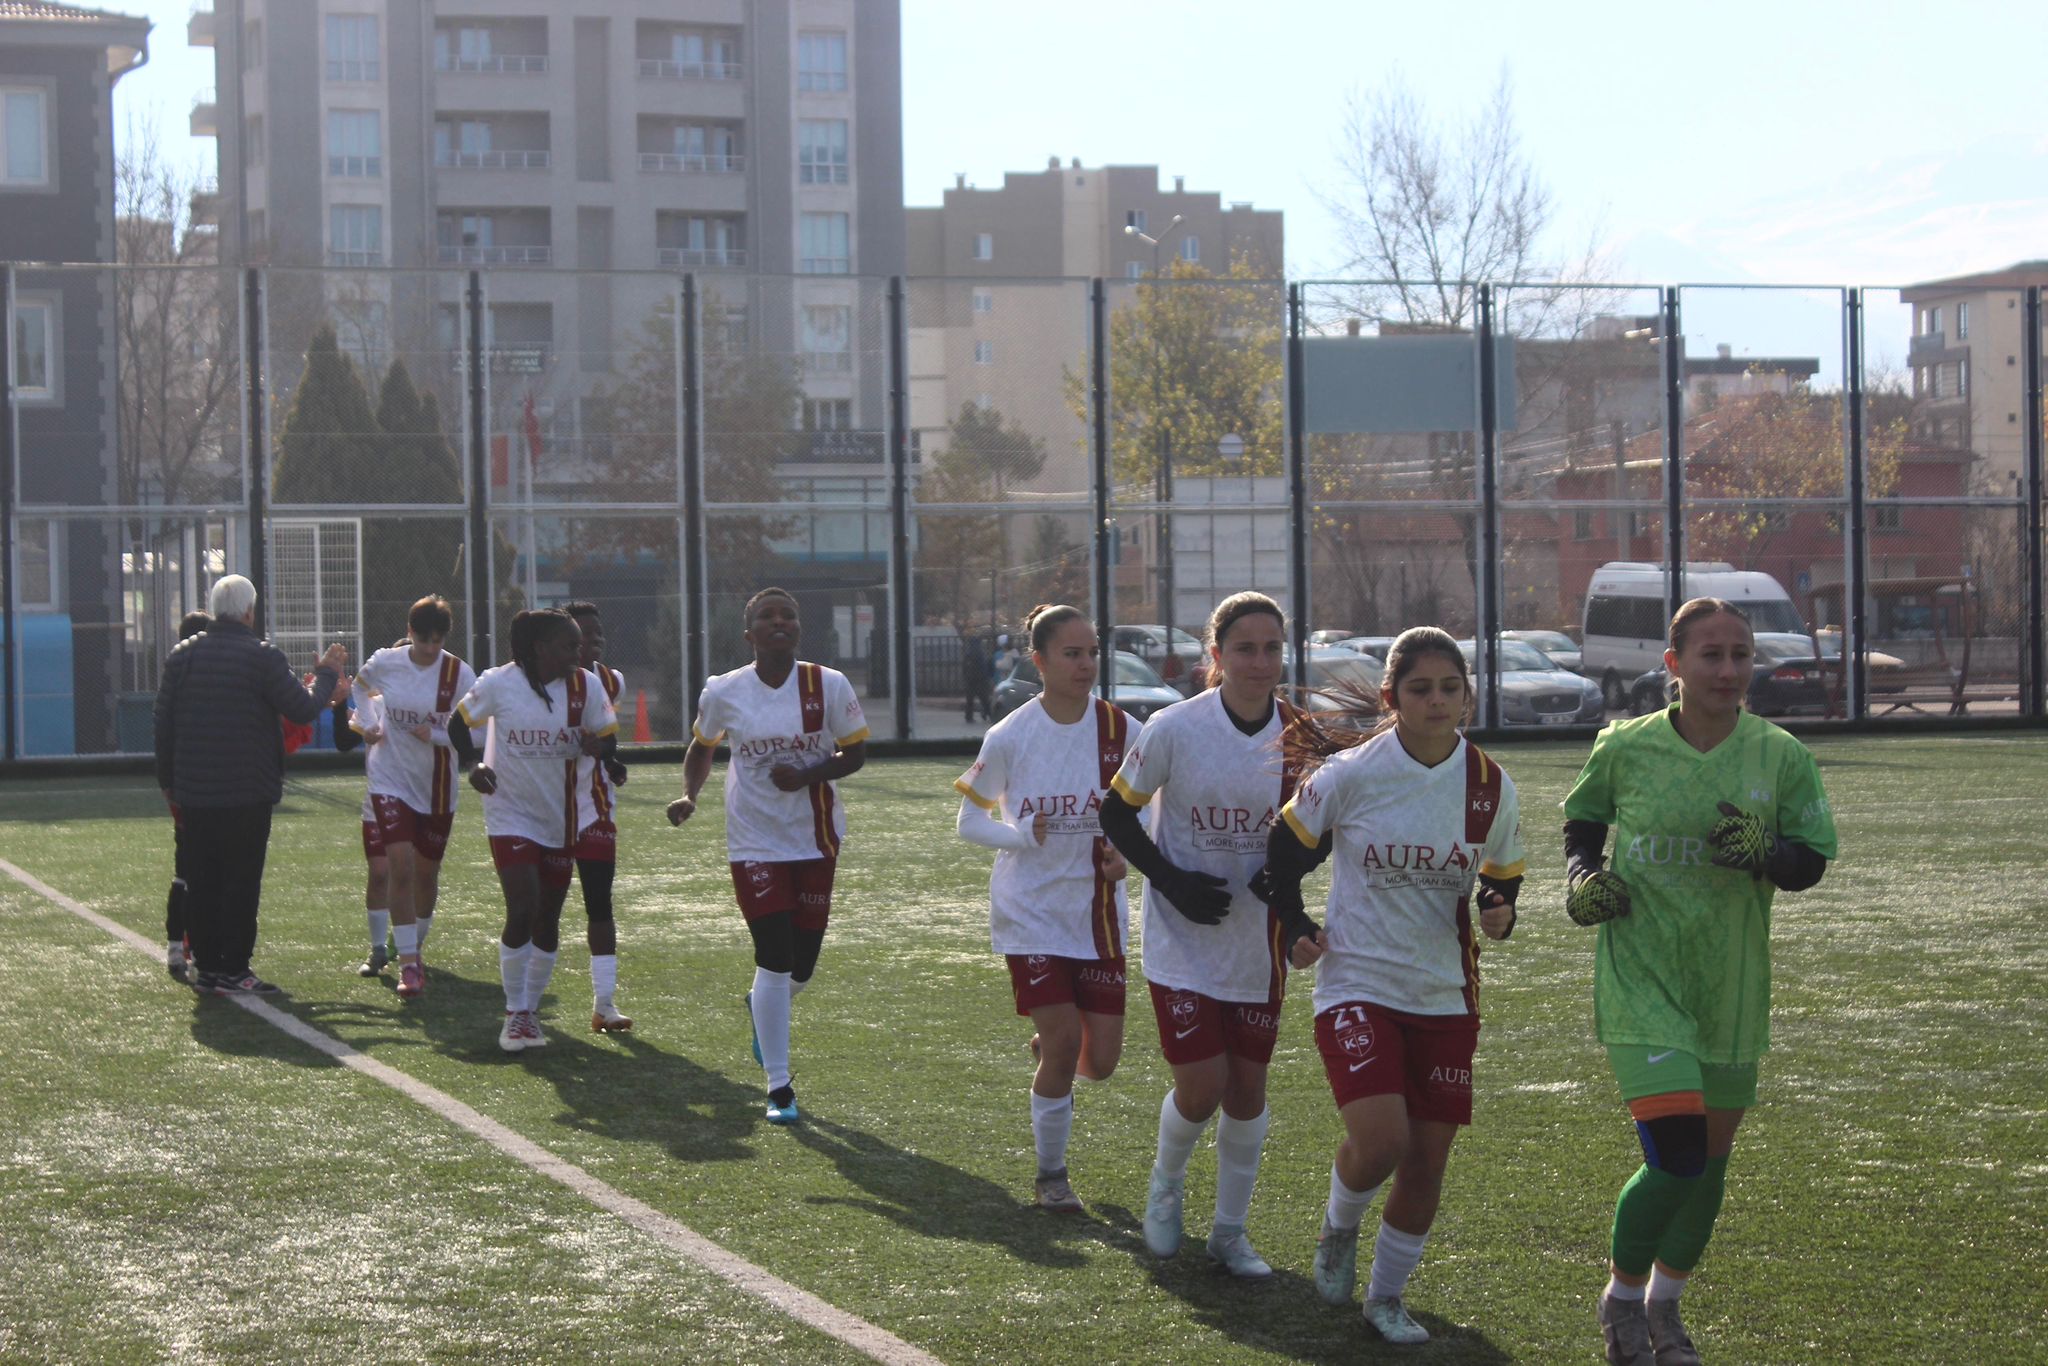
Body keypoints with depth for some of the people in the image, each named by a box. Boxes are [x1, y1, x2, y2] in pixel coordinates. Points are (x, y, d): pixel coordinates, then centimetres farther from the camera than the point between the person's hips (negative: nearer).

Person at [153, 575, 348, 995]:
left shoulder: (182, 656, 7)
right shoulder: (263, 657, -9)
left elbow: (163, 721, 10)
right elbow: (302, 710, -8)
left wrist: (168, 780, 18)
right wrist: (327, 675, 10)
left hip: (194, 792, 5)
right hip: (247, 792, -5)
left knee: (201, 880, 10)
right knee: (241, 880, -1)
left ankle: (206, 965, 13)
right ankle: (233, 970, -2)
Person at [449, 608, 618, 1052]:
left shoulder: (585, 687, -5)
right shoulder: (498, 683, -12)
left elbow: (609, 735, 4)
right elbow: (459, 722, 3)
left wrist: (596, 746, -19)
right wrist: (472, 766, -12)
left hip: (560, 818, 3)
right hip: (511, 814, -3)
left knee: (548, 919, 8)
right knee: (522, 910, -15)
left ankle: (530, 1011, 24)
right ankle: (515, 1013, 0)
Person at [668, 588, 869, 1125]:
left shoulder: (828, 686, -6)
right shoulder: (724, 693, -4)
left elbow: (856, 752, 0)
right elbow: (701, 748, 14)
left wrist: (808, 775, -17)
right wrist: (688, 795, -4)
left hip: (816, 839, 1)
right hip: (755, 843, -1)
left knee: (802, 964, 8)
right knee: (775, 959, -9)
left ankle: (762, 1008, 47)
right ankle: (779, 1088, 2)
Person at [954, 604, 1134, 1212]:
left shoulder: (1120, 730, -4)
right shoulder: (1009, 737, -9)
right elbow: (969, 820, 1)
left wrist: (1126, 851, -12)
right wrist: (1023, 835, -18)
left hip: (1097, 911, 2)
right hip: (1030, 910, -2)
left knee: (1100, 1059, -1)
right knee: (1064, 1044, -10)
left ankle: (1047, 1047, 36)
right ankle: (1051, 1174, 12)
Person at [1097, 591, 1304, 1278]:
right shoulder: (1175, 729, -15)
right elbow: (1116, 813, -4)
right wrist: (1172, 882, -14)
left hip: (1258, 943, 3)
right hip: (1184, 940, -3)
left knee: (1248, 1086, 7)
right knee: (1200, 1087, -8)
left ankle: (1230, 1231, 25)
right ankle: (1166, 1184, 25)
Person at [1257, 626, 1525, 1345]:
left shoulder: (1491, 787, -3)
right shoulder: (1348, 773, -11)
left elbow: (1503, 879, 10)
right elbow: (1286, 848, 4)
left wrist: (1500, 914, -11)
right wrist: (1296, 927, -2)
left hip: (1445, 996, 3)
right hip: (1357, 984, -3)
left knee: (1427, 1161, 4)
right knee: (1380, 1138, -20)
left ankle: (1387, 1294, 26)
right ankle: (1338, 1230, 14)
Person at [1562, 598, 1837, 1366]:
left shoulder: (1780, 756, -3)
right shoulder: (1626, 748, -6)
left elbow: (1811, 863, -1)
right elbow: (1582, 819, 12)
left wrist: (1764, 854, -22)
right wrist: (1582, 877, -6)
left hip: (1731, 987, 3)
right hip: (1640, 979, -3)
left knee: (1711, 1161, 13)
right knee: (1674, 1158, -15)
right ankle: (1620, 1298, 12)